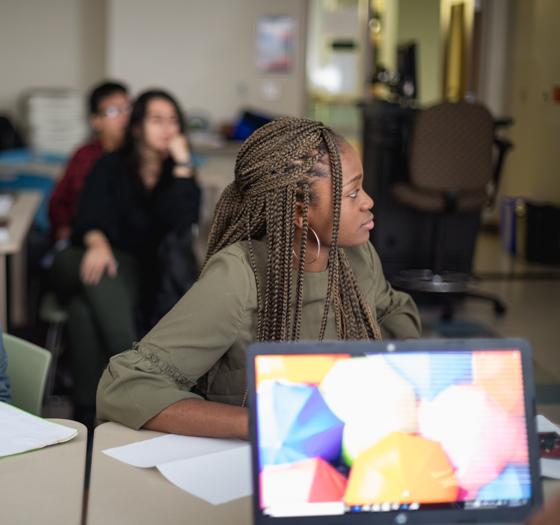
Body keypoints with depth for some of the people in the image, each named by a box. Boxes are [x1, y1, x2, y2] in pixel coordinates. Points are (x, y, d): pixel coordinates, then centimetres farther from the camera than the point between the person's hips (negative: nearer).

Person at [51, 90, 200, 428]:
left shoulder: (182, 176, 11)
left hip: (143, 274, -1)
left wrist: (183, 165, -11)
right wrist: (97, 242, -29)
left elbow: (182, 225, -11)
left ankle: (88, 410, -37)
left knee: (87, 307, -34)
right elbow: (89, 219, -5)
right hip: (97, 259, 1)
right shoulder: (111, 167, 11)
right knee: (94, 276, -38)